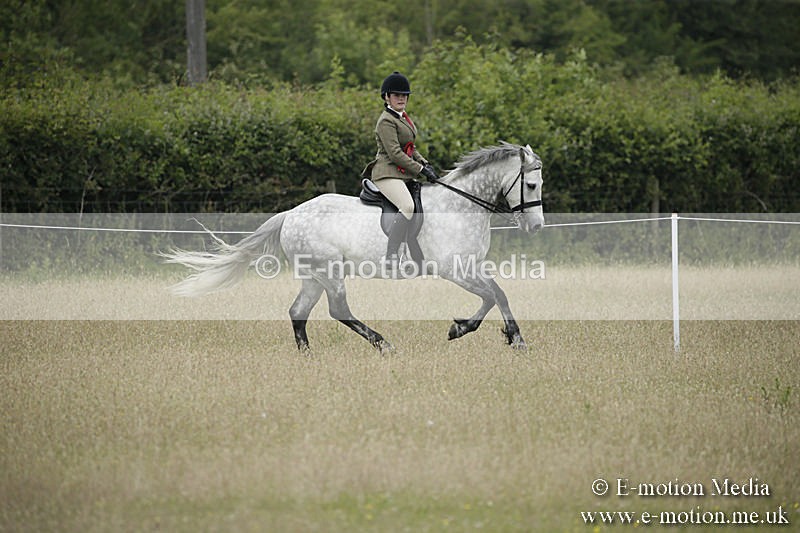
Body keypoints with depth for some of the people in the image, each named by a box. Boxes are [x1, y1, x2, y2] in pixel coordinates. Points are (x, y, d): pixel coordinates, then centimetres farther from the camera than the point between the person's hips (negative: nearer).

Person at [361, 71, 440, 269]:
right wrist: (421, 170, -17)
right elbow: (395, 153, -18)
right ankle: (391, 257, -36)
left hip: (403, 174, 11)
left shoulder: (403, 117, 19)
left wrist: (425, 163, 8)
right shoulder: (386, 121, -12)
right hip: (388, 173, -11)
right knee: (407, 207, -31)